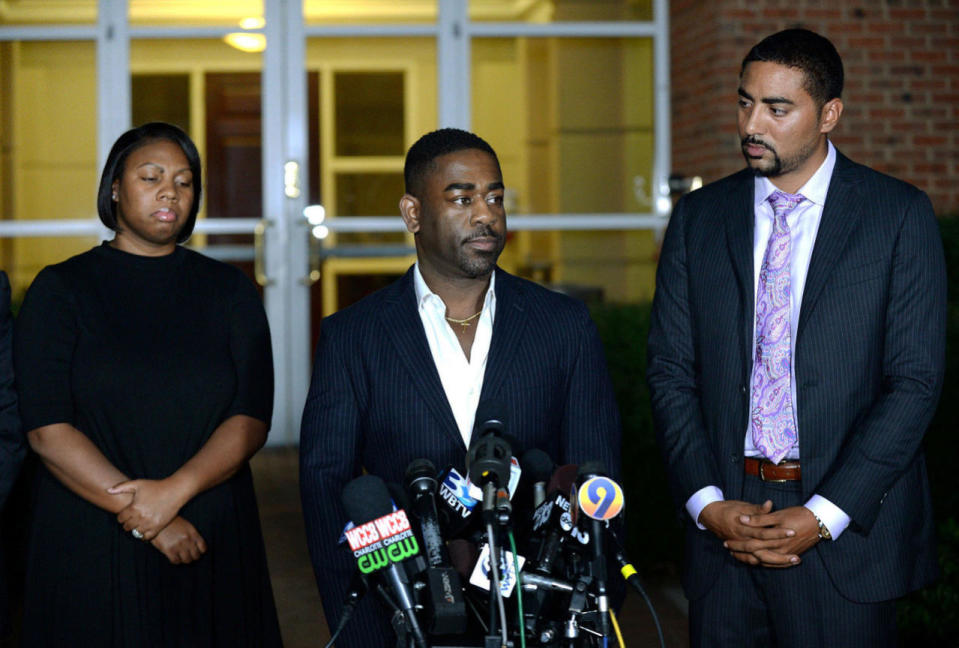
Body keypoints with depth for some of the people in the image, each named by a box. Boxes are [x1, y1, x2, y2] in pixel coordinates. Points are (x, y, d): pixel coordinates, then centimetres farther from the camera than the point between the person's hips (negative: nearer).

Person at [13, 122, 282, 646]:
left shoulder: (228, 290, 8)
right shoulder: (61, 289, 2)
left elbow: (251, 420, -1)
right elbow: (47, 431, -7)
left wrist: (174, 490, -17)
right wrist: (145, 518, -14)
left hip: (214, 546, 2)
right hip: (92, 550, -2)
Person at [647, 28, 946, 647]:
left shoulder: (900, 214, -2)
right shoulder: (699, 217, 7)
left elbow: (915, 381, -7)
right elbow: (671, 370, 6)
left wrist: (823, 516, -13)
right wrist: (707, 503, -7)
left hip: (846, 529, -2)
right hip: (724, 521, 3)